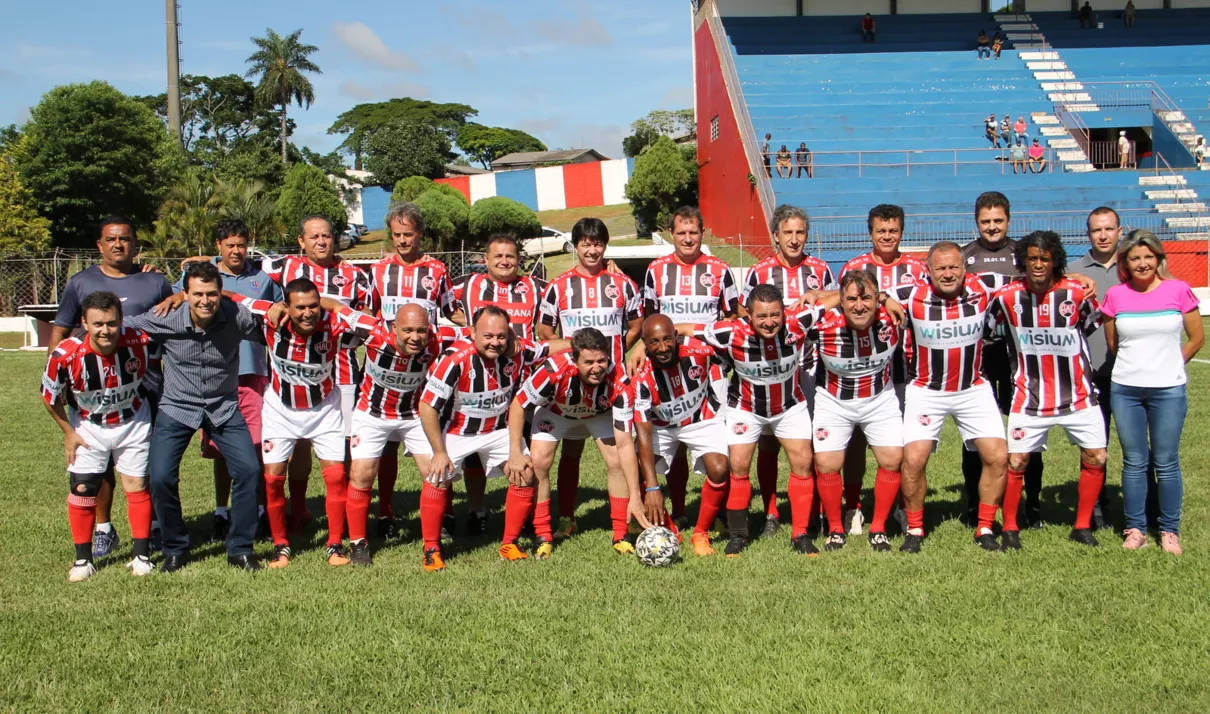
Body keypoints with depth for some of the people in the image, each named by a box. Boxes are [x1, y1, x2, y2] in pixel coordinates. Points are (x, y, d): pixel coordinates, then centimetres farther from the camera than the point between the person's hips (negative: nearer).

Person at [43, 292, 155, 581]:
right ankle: (83, 559, 13)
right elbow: (50, 395, -9)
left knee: (136, 486, 2)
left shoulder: (140, 342, -27)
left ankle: (142, 556, 15)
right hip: (87, 427, 0)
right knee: (82, 490, -2)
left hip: (133, 424, 0)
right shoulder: (66, 355, -29)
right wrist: (68, 432, -2)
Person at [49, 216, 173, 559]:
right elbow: (60, 329, 10)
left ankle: (155, 527, 15)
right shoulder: (81, 282, 9)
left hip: (147, 378, 0)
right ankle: (103, 530, 15)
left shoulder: (155, 282, 9)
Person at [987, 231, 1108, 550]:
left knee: (1095, 458, 1)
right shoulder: (1007, 296, -9)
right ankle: (1009, 529, 13)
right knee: (1015, 461, -3)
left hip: (1078, 395, 1)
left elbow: (1096, 324, 8)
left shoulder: (1077, 293, -10)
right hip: (1029, 398, -1)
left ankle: (1082, 527, 17)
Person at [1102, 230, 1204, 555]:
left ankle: (1169, 530, 15)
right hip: (1125, 390, 1)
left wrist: (1167, 366, 10)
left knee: (1166, 463, 3)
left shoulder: (1178, 290, -3)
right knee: (1134, 462, 7)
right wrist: (1135, 366, 13)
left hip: (1169, 390, -1)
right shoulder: (1115, 295, 1)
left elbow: (1197, 338, 5)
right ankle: (1135, 528, 17)